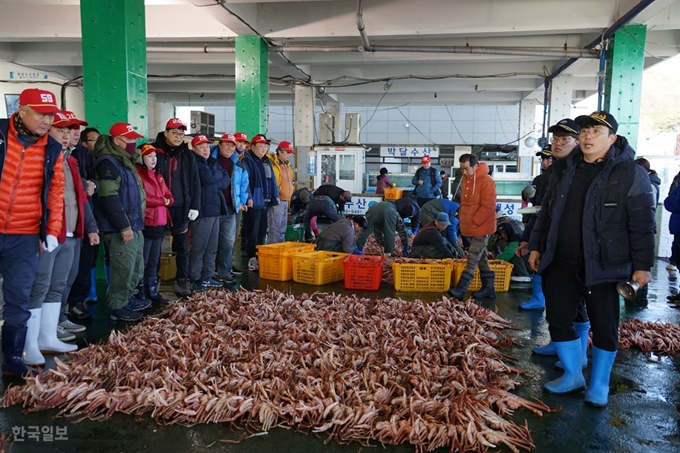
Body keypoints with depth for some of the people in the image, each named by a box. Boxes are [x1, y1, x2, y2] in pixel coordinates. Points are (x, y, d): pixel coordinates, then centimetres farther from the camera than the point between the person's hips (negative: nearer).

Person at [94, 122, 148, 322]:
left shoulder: (125, 161, 17)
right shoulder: (108, 163, -15)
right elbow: (109, 198, -24)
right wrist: (124, 226, -24)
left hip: (135, 226, 10)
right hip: (120, 229, -10)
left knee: (136, 268, 18)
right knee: (124, 269, -4)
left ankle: (128, 299, 31)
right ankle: (118, 308, 7)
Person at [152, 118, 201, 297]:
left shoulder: (188, 155, 8)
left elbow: (195, 182, 8)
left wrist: (194, 206, 1)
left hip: (181, 207, 2)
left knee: (182, 246, 7)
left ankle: (182, 280, 15)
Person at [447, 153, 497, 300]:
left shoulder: (486, 181, -17)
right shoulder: (466, 179, 10)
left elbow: (488, 207, -21)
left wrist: (473, 222, -20)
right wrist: (462, 218, 11)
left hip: (481, 227, -9)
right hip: (470, 227, 9)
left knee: (473, 259, -8)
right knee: (481, 257, 13)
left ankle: (460, 290, -9)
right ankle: (488, 287, 22)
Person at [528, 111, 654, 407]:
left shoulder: (631, 174, -6)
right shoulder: (566, 170, 10)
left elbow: (642, 224, -8)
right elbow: (546, 212, 17)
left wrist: (642, 265, -11)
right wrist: (536, 247, 14)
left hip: (603, 267, -4)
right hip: (561, 263, 5)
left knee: (604, 327, 5)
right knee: (558, 319, 7)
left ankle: (599, 385, 25)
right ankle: (573, 376, 27)